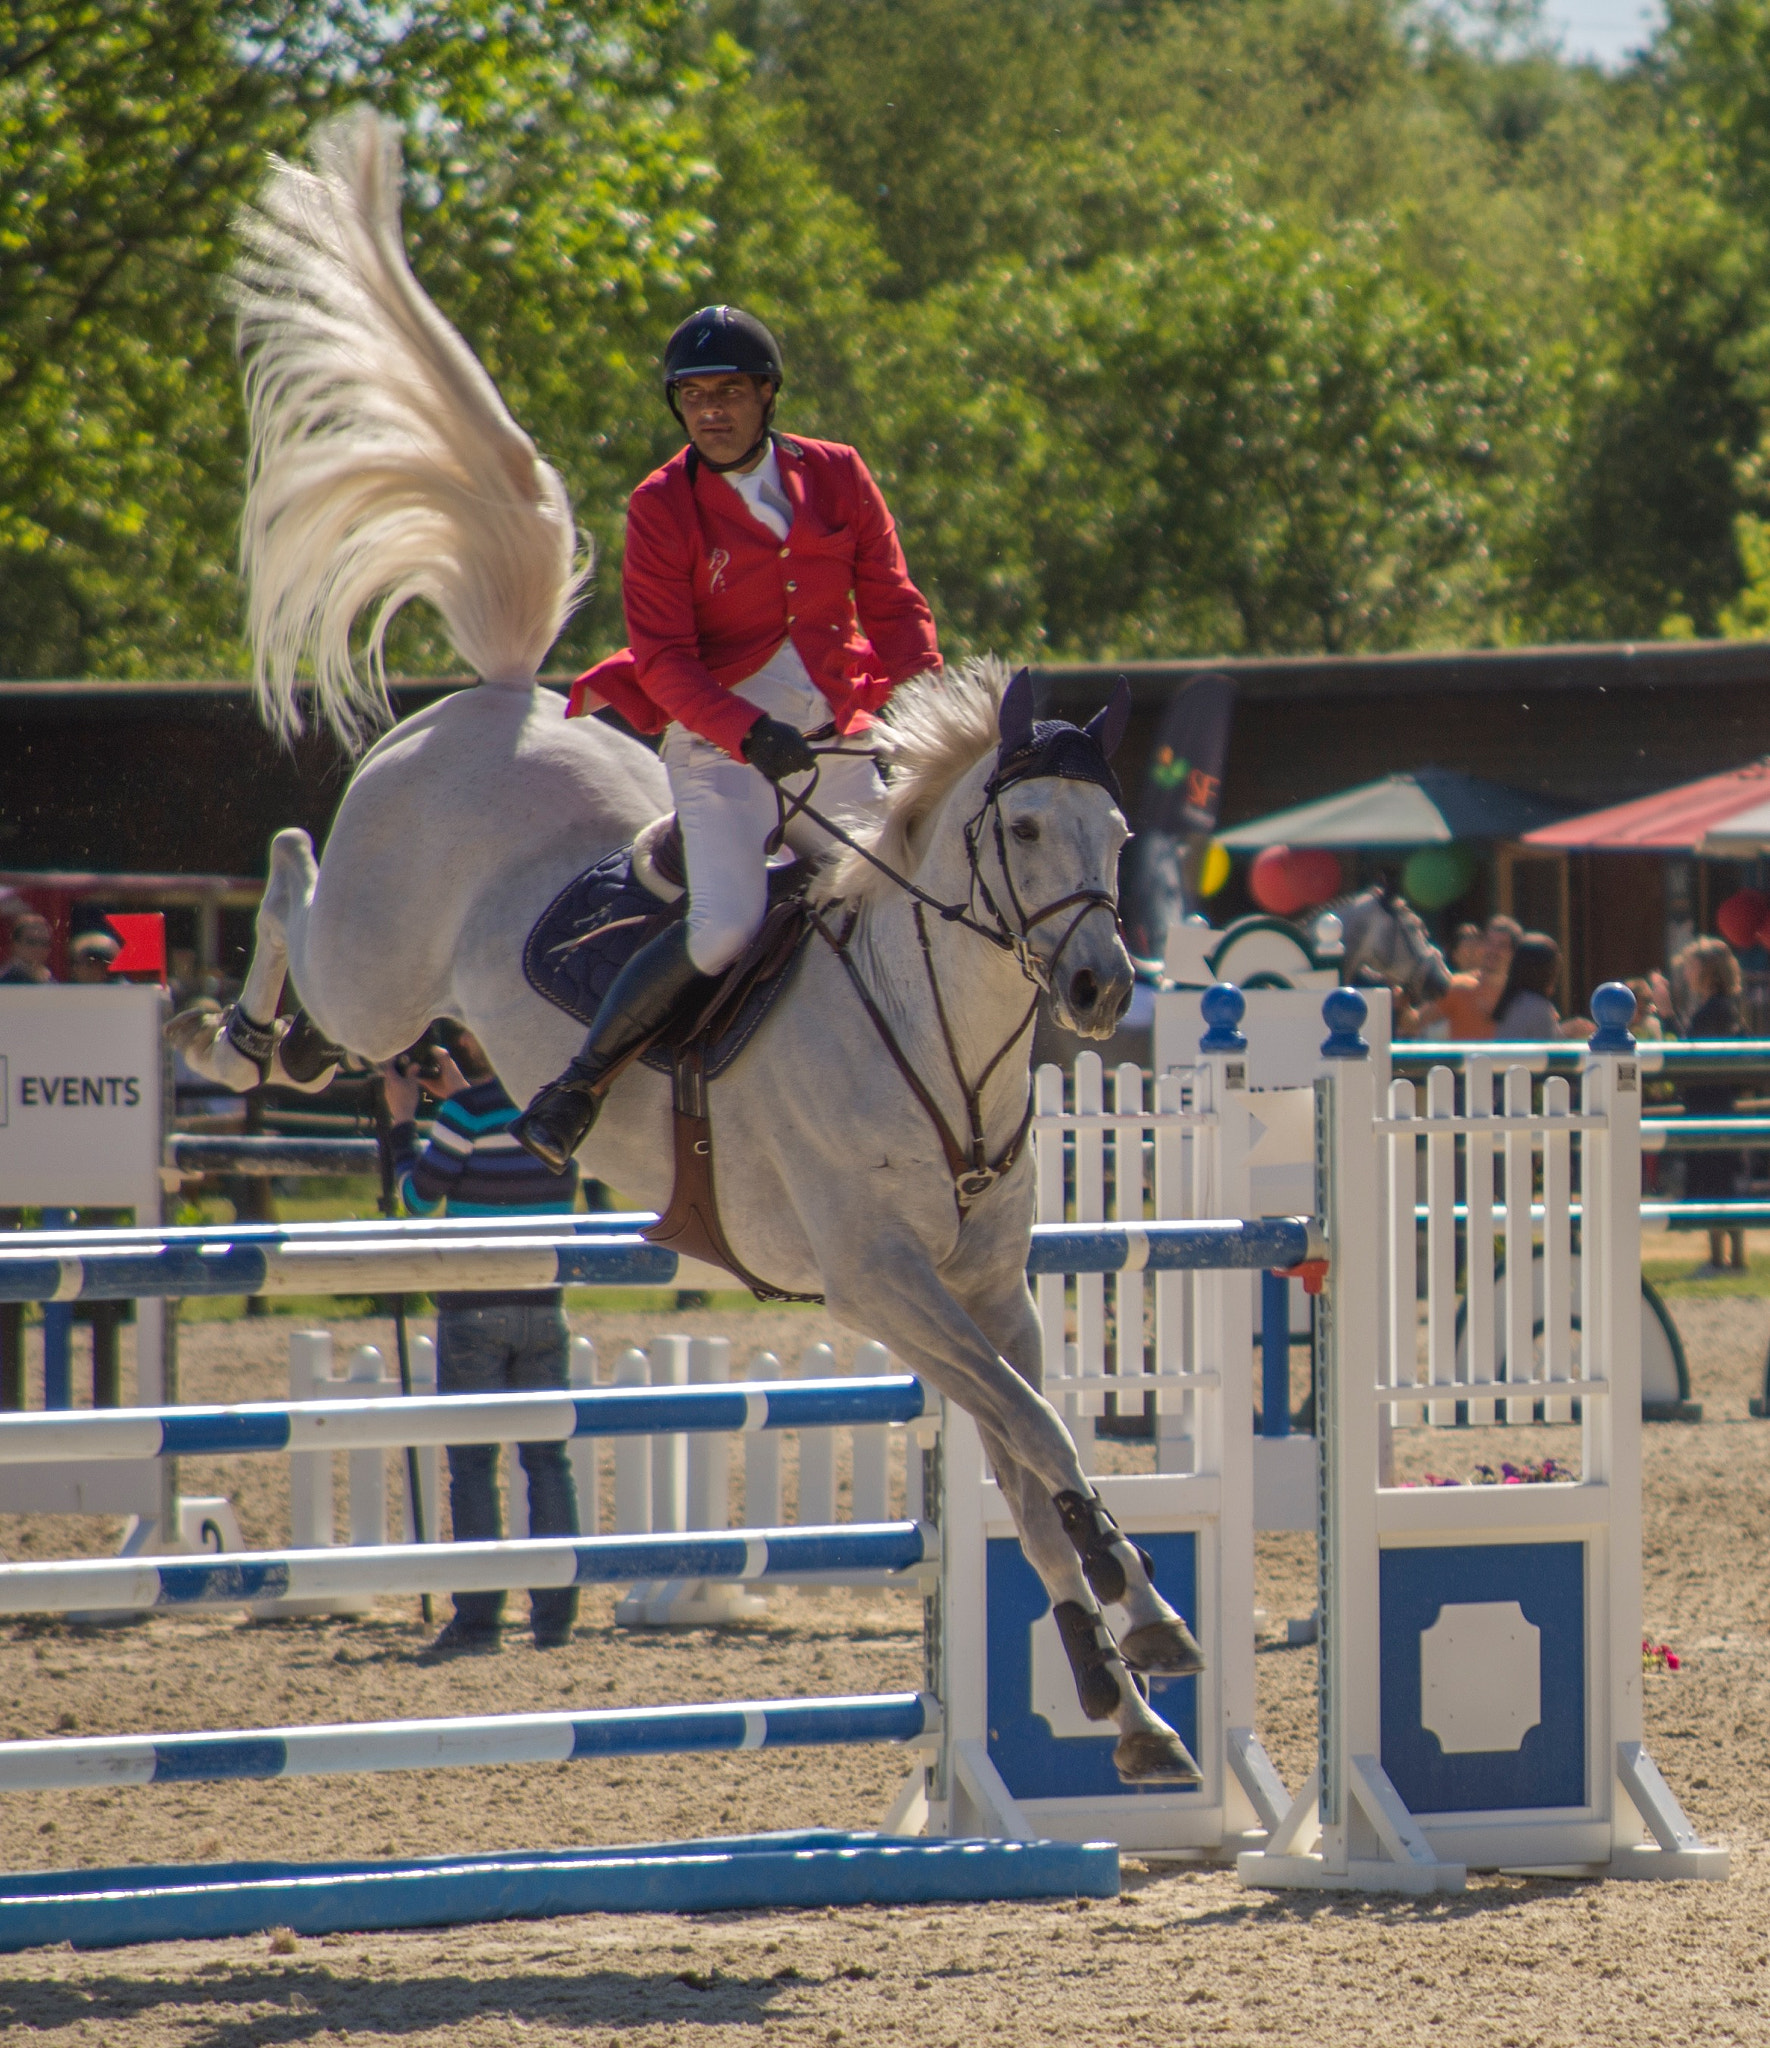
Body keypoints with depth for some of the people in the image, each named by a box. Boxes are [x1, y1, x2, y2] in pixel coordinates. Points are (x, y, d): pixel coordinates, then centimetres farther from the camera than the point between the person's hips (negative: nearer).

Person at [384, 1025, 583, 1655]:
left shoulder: (468, 1114, -11)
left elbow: (418, 1196, -3)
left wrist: (403, 1118, 7)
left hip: (472, 1313, -4)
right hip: (543, 1312, 4)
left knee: (472, 1463, 0)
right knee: (547, 1456, 8)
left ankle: (477, 1619, -3)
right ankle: (554, 1615, 4)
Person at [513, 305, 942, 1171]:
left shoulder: (837, 479, 5)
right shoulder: (662, 507, -5)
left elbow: (893, 609, 7)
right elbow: (663, 660, -11)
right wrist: (749, 733, -26)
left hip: (836, 740, 4)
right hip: (721, 741, -4)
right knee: (725, 927, -24)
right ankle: (579, 1085, -9)